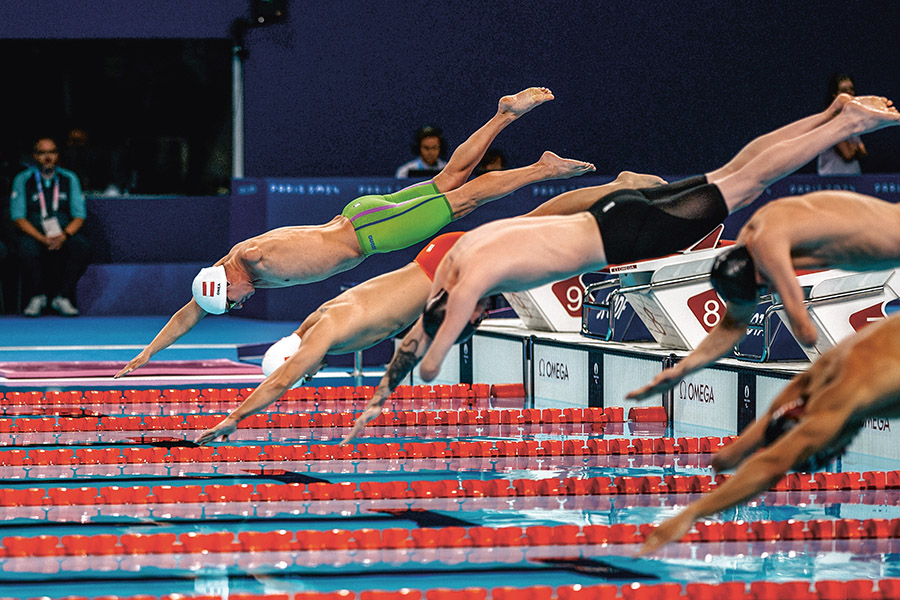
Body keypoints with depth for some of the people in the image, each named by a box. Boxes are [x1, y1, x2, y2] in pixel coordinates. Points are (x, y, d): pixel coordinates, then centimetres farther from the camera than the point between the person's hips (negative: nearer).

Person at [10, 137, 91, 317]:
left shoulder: (70, 179, 8)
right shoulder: (23, 180, 3)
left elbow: (79, 216, 3)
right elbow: (18, 218, -4)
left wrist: (63, 236, -19)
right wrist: (42, 238, -20)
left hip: (65, 235, 1)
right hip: (34, 234, -1)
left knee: (82, 247, -32)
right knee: (26, 248, -37)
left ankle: (62, 297, -20)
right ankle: (37, 297, -16)